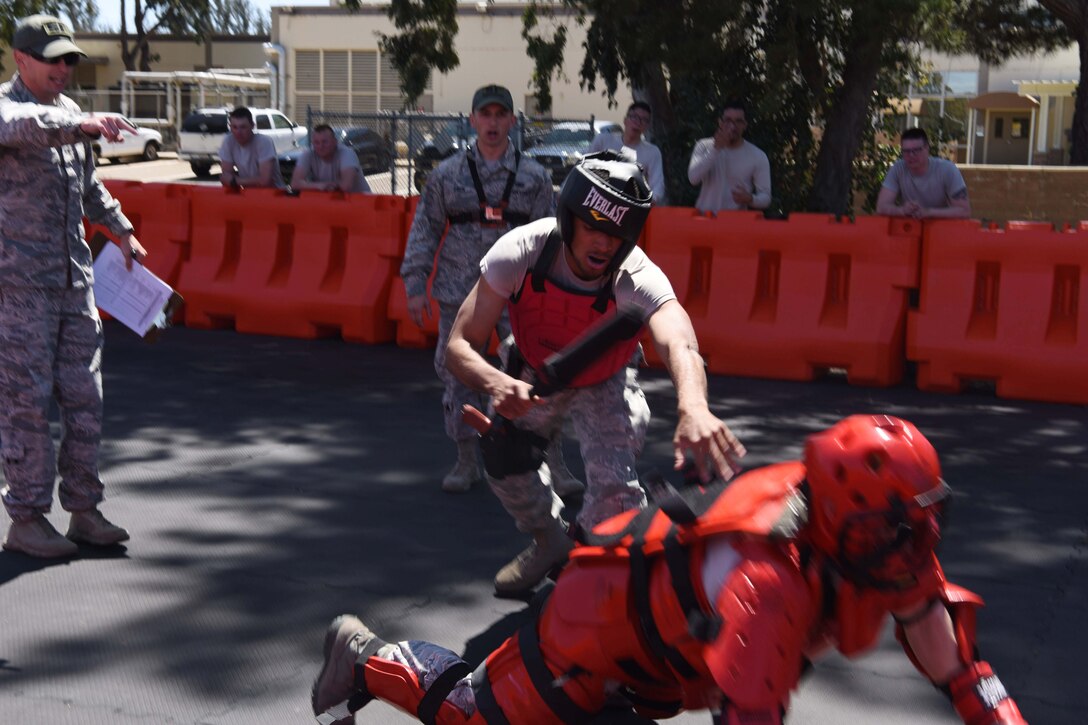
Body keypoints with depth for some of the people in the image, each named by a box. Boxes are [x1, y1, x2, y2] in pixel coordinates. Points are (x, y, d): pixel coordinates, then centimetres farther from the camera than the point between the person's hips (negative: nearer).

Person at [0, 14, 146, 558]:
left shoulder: (69, 111, 15)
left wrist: (121, 228, 34)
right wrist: (81, 125, -49)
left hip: (74, 276, 7)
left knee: (84, 397, 7)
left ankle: (84, 511, 17)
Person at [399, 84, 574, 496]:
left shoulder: (534, 177, 5)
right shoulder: (447, 174, 5)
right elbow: (424, 230, 7)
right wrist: (415, 285, 2)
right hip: (459, 296, 1)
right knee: (459, 378, 6)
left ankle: (555, 466, 4)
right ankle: (467, 462, 21)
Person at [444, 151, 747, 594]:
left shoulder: (639, 279, -37)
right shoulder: (520, 253, -34)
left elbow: (678, 344, -59)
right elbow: (459, 346, -34)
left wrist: (693, 407, -82)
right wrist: (496, 384, -57)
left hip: (604, 383, -2)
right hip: (533, 374, 2)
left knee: (614, 487, -18)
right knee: (501, 458, -6)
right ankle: (550, 541, 28)